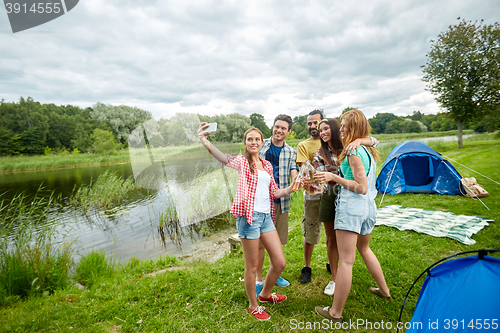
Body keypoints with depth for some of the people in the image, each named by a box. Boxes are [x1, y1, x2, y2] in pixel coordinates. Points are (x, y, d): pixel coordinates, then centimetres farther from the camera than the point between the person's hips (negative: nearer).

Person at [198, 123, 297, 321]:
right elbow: (225, 159, -25)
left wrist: (293, 187, 5)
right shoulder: (242, 161, -2)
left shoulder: (267, 165, 15)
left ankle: (265, 294, 39)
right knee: (252, 266, 7)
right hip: (249, 216, -6)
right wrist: (205, 143, -42)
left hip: (266, 217, 6)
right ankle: (253, 306, 31)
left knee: (280, 263, 11)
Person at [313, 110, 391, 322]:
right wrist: (337, 178, 15)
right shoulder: (369, 150, 12)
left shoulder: (354, 151, -15)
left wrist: (334, 177, -16)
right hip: (369, 207, 10)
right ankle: (384, 290, 46)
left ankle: (335, 312, 10)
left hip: (351, 207, -10)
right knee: (364, 249, 30)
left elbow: (361, 188, -18)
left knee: (346, 260, -3)